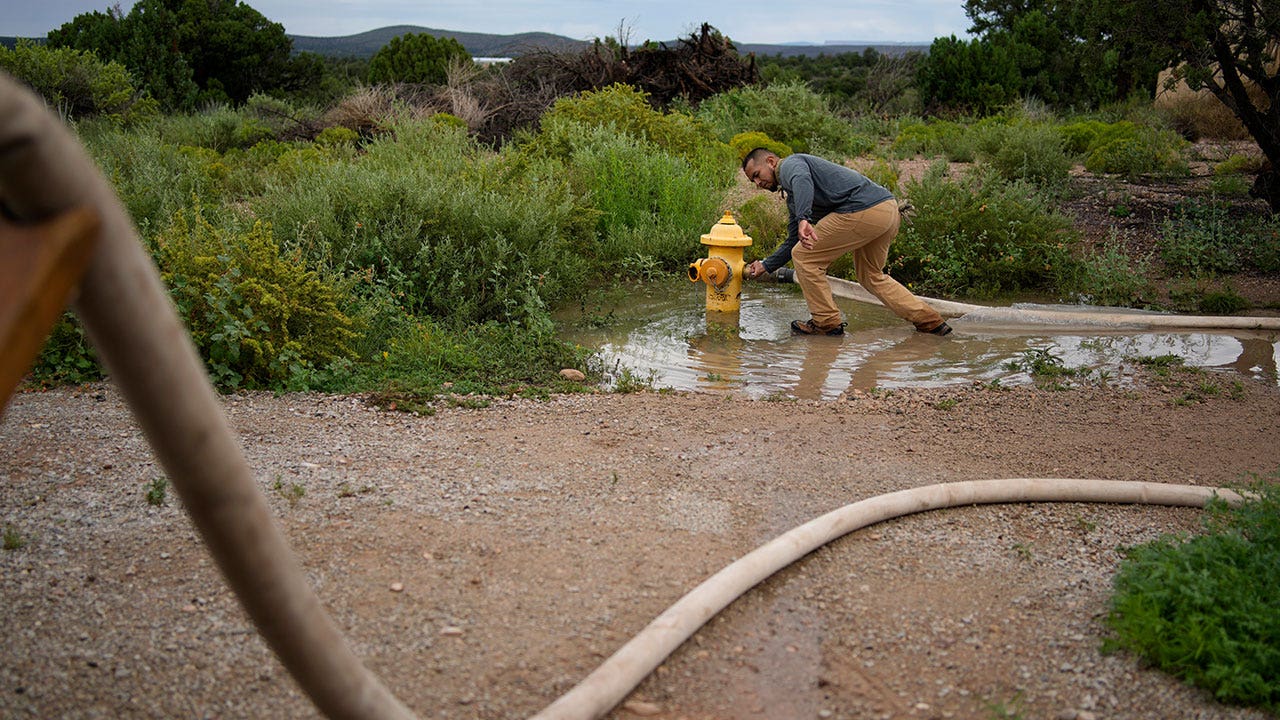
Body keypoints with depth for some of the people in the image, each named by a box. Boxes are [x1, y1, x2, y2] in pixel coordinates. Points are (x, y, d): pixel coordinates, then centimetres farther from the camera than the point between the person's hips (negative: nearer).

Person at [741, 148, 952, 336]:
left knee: (805, 257, 1)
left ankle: (826, 322, 8)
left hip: (863, 210, -11)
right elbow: (793, 242, 37)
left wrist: (803, 219, -39)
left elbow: (803, 181, -24)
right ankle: (930, 321, 27)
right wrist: (766, 266, 33)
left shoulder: (790, 164, 2)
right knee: (871, 276, 27)